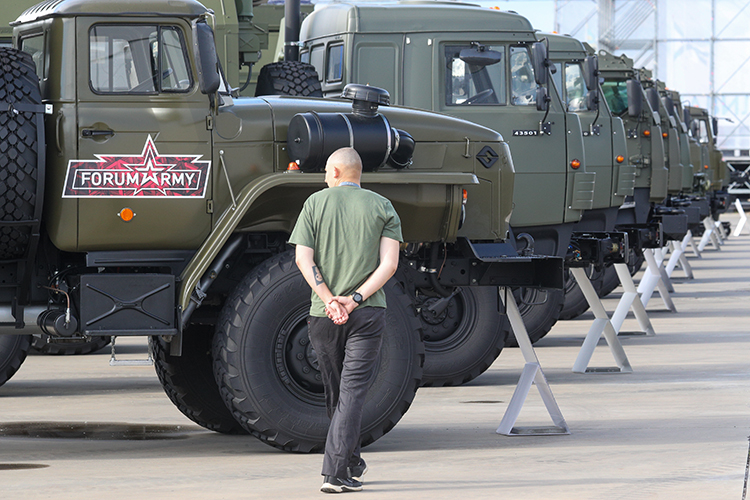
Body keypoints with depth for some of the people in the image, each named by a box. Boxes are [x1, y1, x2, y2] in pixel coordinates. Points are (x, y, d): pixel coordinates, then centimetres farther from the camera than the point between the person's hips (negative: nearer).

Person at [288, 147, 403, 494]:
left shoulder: (315, 203, 5)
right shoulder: (382, 208, 5)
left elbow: (303, 260, -6)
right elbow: (389, 263, -6)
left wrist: (328, 300, -11)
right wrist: (355, 299, -11)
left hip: (322, 313, 1)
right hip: (368, 312, -1)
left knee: (336, 393, 15)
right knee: (353, 392, -5)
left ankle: (352, 465, 29)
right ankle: (335, 473, -16)